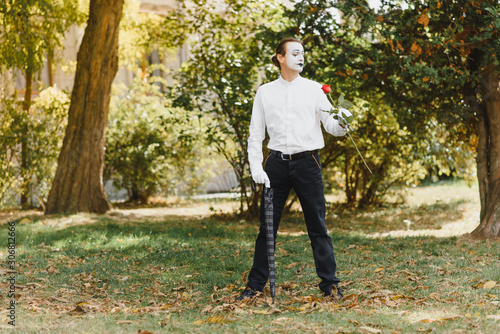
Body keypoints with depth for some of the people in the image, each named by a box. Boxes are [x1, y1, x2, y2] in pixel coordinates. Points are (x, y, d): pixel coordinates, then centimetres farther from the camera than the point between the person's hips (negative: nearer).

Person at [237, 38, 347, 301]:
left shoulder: (313, 89, 6)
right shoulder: (265, 92, 8)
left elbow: (330, 125, 1)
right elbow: (255, 134, 9)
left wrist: (342, 124, -23)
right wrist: (256, 168, -2)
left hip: (307, 161, -1)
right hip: (277, 163, 1)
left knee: (317, 226, 0)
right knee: (267, 225, 5)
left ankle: (330, 285, 8)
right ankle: (256, 284, 15)